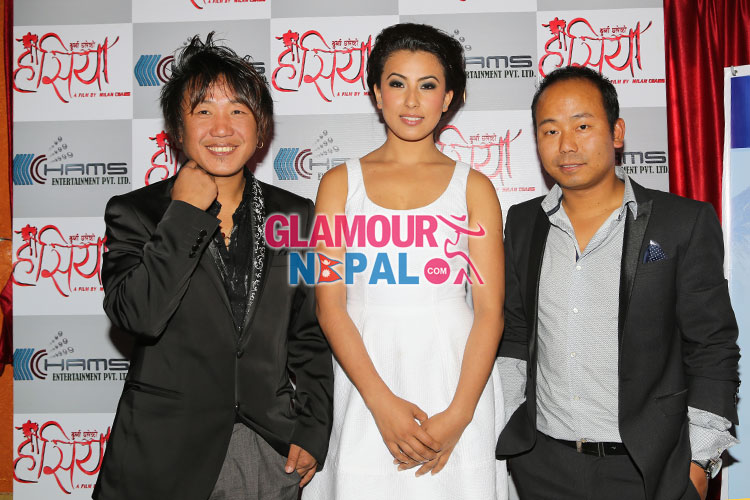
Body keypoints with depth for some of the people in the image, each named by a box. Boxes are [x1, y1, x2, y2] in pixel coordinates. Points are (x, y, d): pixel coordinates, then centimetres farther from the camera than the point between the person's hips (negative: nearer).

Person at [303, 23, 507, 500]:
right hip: (365, 384, 0)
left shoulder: (474, 187, 5)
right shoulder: (340, 183, 5)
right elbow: (330, 304, -1)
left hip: (454, 383, 0)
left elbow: (490, 309, -1)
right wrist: (382, 402, -12)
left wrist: (458, 415, -11)